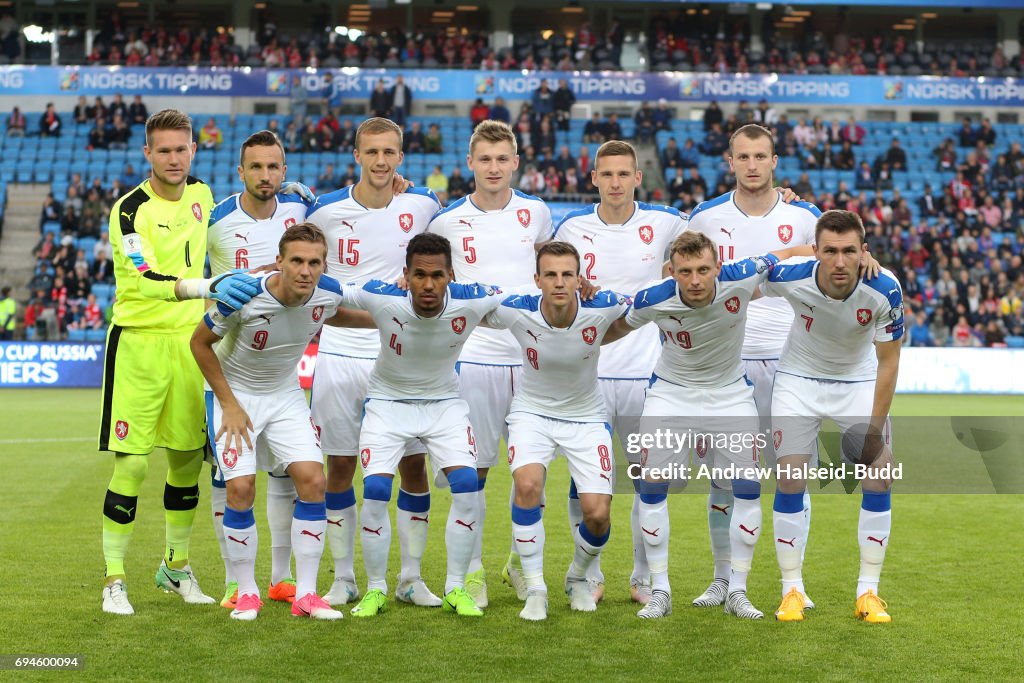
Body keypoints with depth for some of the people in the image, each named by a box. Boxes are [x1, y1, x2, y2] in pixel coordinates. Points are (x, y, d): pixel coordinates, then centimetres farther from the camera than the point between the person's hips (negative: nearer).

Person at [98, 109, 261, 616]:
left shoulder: (201, 195, 7)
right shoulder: (129, 209, -13)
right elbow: (145, 279, -28)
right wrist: (210, 287, -40)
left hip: (191, 340, 5)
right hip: (139, 341, -5)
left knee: (187, 459, 11)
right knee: (131, 464, -6)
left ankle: (177, 565, 28)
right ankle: (113, 579, 5)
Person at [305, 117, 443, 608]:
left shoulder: (423, 205, -1)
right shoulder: (325, 209, -3)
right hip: (339, 351, 0)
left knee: (413, 464, 1)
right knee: (339, 466, 4)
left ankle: (411, 578, 13)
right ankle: (343, 578, 16)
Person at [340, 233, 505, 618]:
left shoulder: (472, 301, -23)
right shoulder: (381, 298, -26)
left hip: (445, 402, 1)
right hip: (388, 401, -1)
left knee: (466, 485, -15)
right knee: (375, 489, -16)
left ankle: (456, 589, 2)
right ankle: (375, 590, 4)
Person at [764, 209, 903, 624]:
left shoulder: (884, 290, -28)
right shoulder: (789, 277, -30)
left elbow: (888, 360, -16)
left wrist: (875, 427, -16)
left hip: (860, 381, 1)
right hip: (799, 380, 0)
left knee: (879, 476, -9)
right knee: (789, 479, -10)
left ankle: (868, 593, 2)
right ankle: (792, 590, 4)